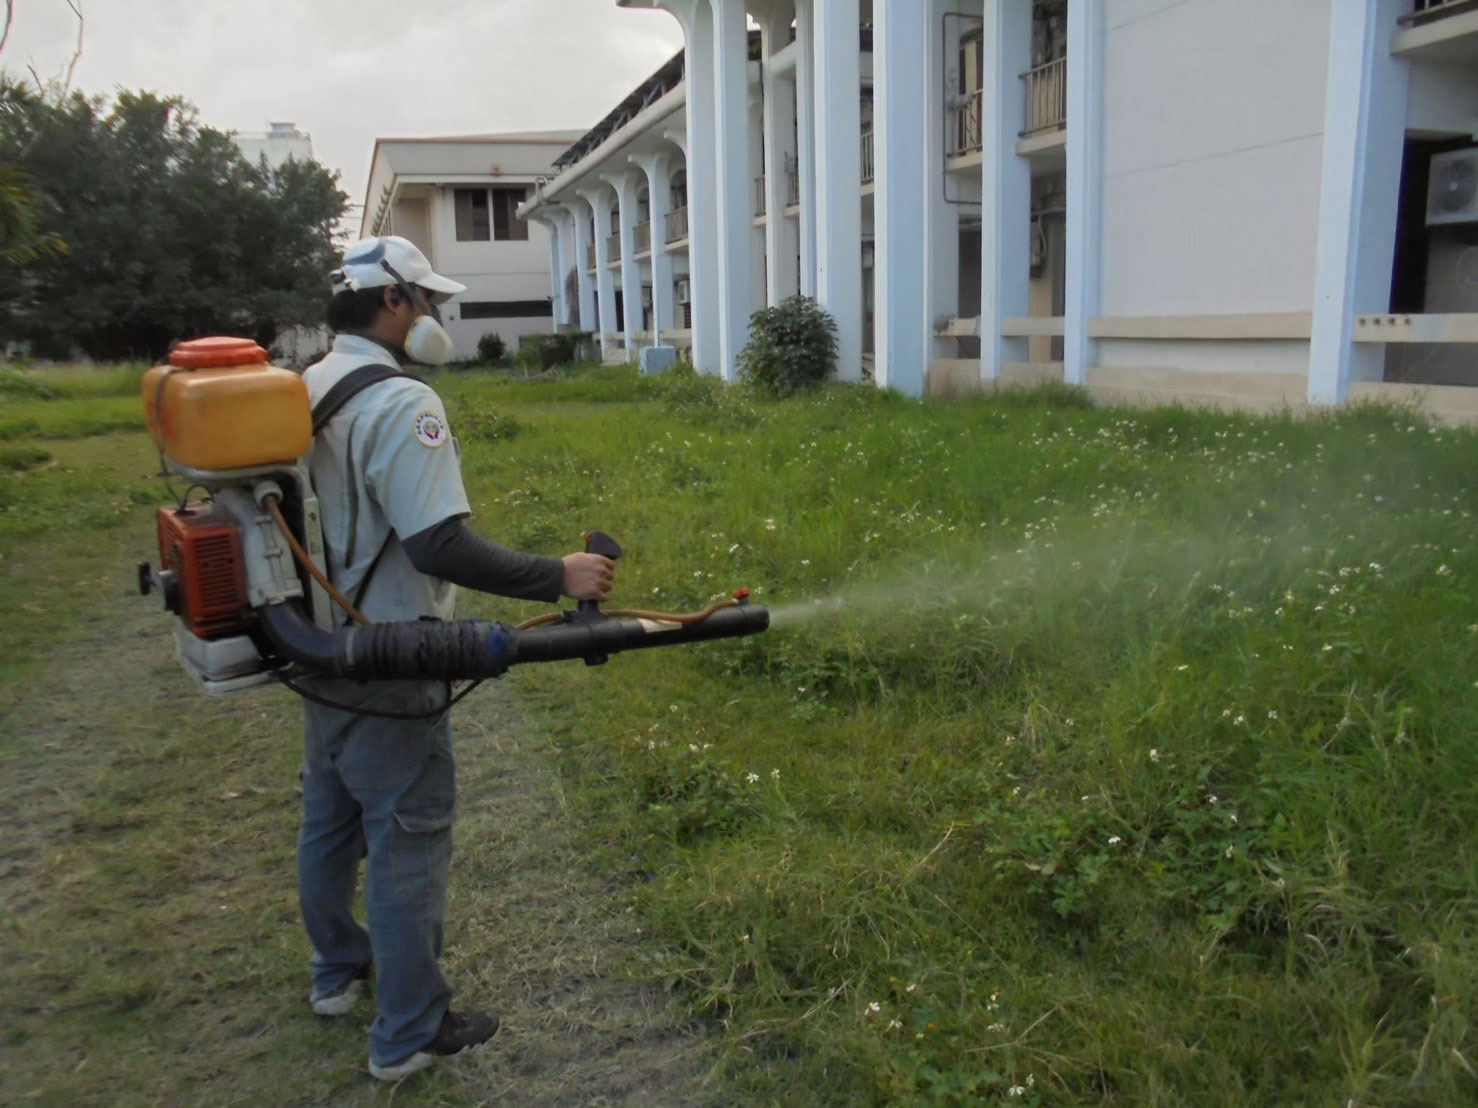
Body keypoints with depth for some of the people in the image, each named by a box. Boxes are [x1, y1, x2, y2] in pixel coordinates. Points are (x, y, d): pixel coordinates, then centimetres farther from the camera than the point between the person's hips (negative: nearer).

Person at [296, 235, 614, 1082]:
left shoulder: (306, 390, 6)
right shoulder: (401, 403, -22)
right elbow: (441, 545, -29)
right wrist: (557, 577, -24)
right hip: (389, 672, -9)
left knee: (331, 821, 23)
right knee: (407, 847, 4)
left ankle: (339, 971, 44)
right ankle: (410, 1036, 18)